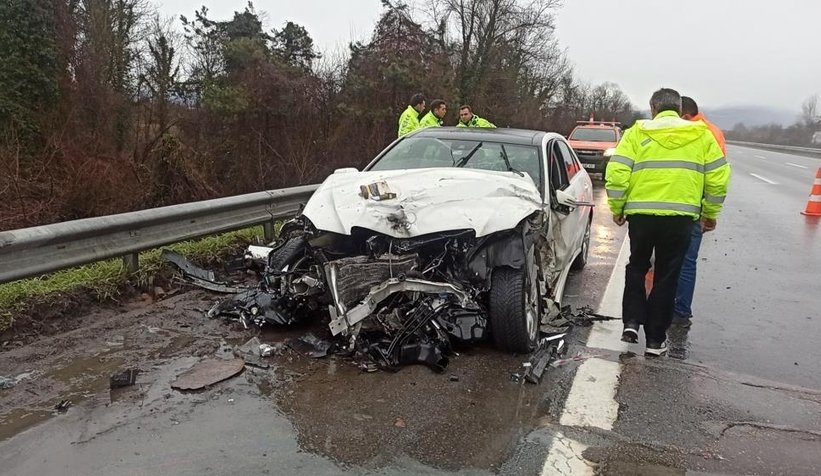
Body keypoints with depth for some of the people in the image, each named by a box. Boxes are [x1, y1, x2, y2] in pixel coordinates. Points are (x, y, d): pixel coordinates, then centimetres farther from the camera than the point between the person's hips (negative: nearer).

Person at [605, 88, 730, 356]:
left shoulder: (637, 132, 3)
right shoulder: (701, 135, 8)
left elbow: (617, 173, -5)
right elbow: (719, 176, 6)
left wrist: (616, 208, 7)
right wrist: (711, 213, 17)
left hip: (640, 213, 0)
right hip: (681, 216, 1)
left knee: (636, 268, 21)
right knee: (667, 276, 10)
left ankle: (632, 322, 11)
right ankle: (655, 340, 15)